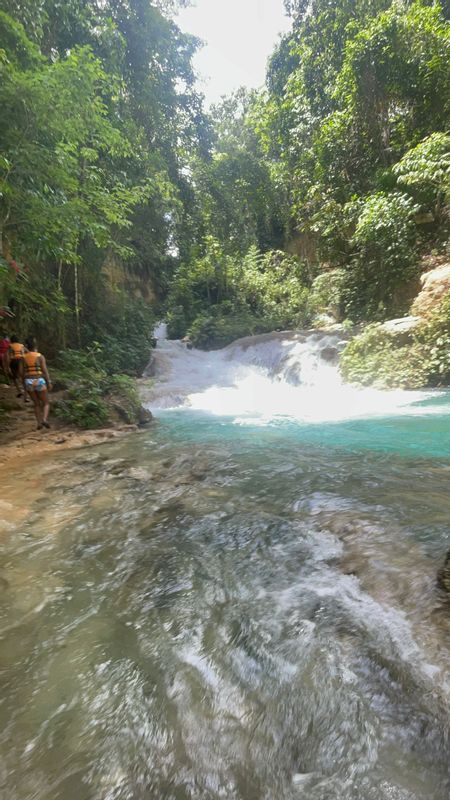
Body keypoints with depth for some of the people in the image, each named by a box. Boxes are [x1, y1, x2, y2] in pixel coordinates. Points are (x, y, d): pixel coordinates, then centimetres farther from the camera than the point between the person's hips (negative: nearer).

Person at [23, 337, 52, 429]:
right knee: (46, 403, 9)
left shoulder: (24, 357, 4)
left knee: (37, 404, 18)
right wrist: (49, 383, -7)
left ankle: (39, 423, 12)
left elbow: (22, 372, 4)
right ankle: (44, 419, -15)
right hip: (39, 382, -4)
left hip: (29, 383, 4)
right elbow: (45, 371, -11)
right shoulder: (40, 356, -7)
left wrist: (24, 385, 13)